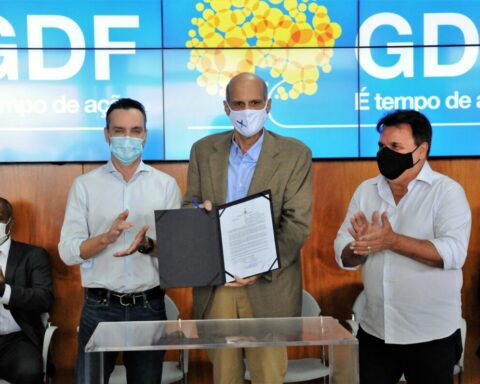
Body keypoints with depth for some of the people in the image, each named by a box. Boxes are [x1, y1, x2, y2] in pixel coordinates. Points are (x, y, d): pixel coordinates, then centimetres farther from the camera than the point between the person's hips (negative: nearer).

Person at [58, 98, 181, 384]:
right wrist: (106, 237, -21)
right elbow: (68, 252, -3)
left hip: (149, 307, 1)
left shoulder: (166, 184, 4)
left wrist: (147, 245, -20)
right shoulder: (85, 185, 2)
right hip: (99, 308, -1)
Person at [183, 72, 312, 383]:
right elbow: (188, 206, 12)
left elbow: (297, 224, -7)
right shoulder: (203, 150, 7)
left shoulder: (295, 154, -3)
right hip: (214, 285, 3)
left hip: (268, 287, -2)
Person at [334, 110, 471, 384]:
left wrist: (392, 241, -26)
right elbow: (344, 256, 2)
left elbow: (453, 253, -21)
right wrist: (363, 244, -20)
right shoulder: (366, 190, 5)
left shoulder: (447, 191, -9)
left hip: (431, 335, -4)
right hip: (374, 331, 4)